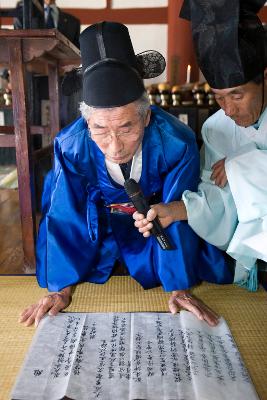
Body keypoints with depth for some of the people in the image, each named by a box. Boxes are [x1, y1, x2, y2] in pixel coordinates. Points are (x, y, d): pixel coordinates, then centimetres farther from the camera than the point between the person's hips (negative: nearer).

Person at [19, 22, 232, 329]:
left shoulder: (177, 144, -34)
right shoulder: (70, 145, -31)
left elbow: (177, 216, -22)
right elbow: (65, 217, -18)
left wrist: (180, 287, -16)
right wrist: (62, 287, -14)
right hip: (99, 227, 1)